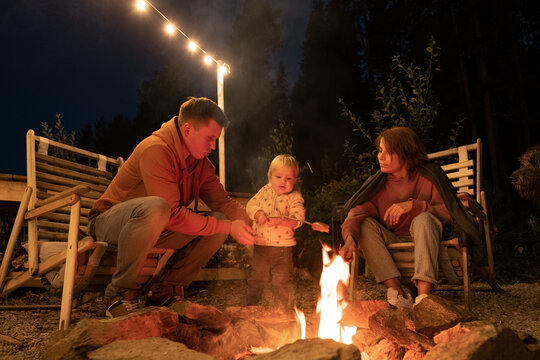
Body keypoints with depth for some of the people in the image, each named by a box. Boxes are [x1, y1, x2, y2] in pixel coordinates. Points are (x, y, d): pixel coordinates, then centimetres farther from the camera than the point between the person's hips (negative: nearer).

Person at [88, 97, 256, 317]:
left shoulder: (200, 162, 2)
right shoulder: (155, 150, -26)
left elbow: (222, 201, 2)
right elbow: (174, 215, -32)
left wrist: (250, 219, -19)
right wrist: (227, 227, -30)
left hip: (156, 229, 8)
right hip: (109, 222, -8)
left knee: (222, 220, -9)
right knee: (155, 208, -42)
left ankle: (166, 291, -2)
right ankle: (121, 292, -21)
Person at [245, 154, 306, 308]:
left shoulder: (295, 197, -6)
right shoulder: (265, 191, 4)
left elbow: (298, 220, -16)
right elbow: (250, 205, 2)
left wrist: (280, 220, -32)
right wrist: (258, 214, -20)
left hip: (283, 246, -2)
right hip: (261, 244, 2)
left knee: (282, 281, 7)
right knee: (257, 278, 14)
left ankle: (281, 310, 25)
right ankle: (250, 306, 31)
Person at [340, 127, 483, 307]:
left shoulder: (429, 176, -9)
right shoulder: (378, 184, -2)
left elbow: (449, 213, -17)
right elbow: (358, 211, -17)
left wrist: (413, 205, -30)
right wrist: (350, 239, -37)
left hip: (424, 240, -3)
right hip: (391, 242, 3)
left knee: (423, 219, -33)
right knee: (365, 224, -22)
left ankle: (423, 295, -44)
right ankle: (396, 291, -31)